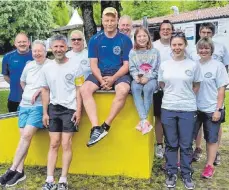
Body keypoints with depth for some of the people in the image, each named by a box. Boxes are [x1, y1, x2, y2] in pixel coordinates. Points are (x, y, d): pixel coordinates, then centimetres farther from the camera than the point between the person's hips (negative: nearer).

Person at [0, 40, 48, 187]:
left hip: (39, 106, -6)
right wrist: (29, 94, 13)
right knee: (24, 137, 3)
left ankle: (13, 170, -6)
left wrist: (40, 90, -17)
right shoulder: (29, 66, 10)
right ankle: (20, 171, 8)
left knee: (26, 136, -14)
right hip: (24, 105, 6)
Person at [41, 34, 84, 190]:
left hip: (70, 109, -4)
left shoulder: (75, 65, -6)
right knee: (54, 144, 6)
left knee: (66, 144, -2)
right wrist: (45, 112, 7)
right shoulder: (47, 68, 5)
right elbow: (45, 91, 11)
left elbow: (79, 89, -4)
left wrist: (78, 110, -10)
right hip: (54, 108, 4)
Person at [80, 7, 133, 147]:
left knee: (123, 90, -36)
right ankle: (96, 128, -30)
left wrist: (113, 78, -17)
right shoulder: (95, 40, 5)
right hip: (100, 74, 2)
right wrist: (101, 79, -15)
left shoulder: (125, 40, 0)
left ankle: (106, 126, -24)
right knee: (84, 89, -27)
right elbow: (93, 64, 2)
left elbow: (126, 65, -3)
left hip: (119, 74, -2)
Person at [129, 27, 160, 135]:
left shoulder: (155, 52, 7)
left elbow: (157, 69, 3)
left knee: (148, 88, -36)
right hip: (138, 79, 1)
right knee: (135, 88, -34)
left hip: (151, 79, -1)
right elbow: (132, 68, 5)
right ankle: (144, 120, -42)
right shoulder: (132, 52, 10)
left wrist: (147, 78, -13)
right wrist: (136, 77, -17)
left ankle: (142, 121, -33)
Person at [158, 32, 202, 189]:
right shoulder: (164, 65, 3)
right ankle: (171, 173, 24)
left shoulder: (193, 65, -2)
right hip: (168, 109, 2)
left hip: (188, 109, -1)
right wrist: (173, 95, 4)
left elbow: (196, 86, 7)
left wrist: (186, 97, 2)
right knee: (171, 144, 10)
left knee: (186, 145, 6)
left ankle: (187, 175, 21)